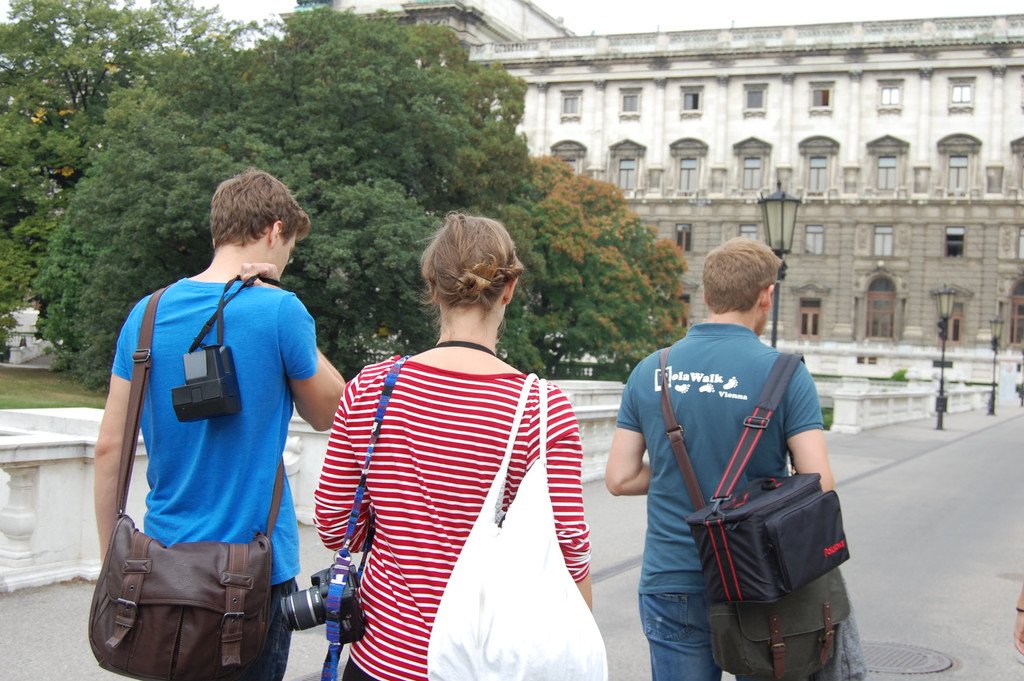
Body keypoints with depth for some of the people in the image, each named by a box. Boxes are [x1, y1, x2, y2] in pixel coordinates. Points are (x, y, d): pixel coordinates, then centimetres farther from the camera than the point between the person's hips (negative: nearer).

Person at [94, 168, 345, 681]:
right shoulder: (279, 312, -13)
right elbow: (329, 413, 2)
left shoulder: (148, 313, 0)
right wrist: (283, 314, -2)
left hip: (165, 557, 5)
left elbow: (110, 446, 2)